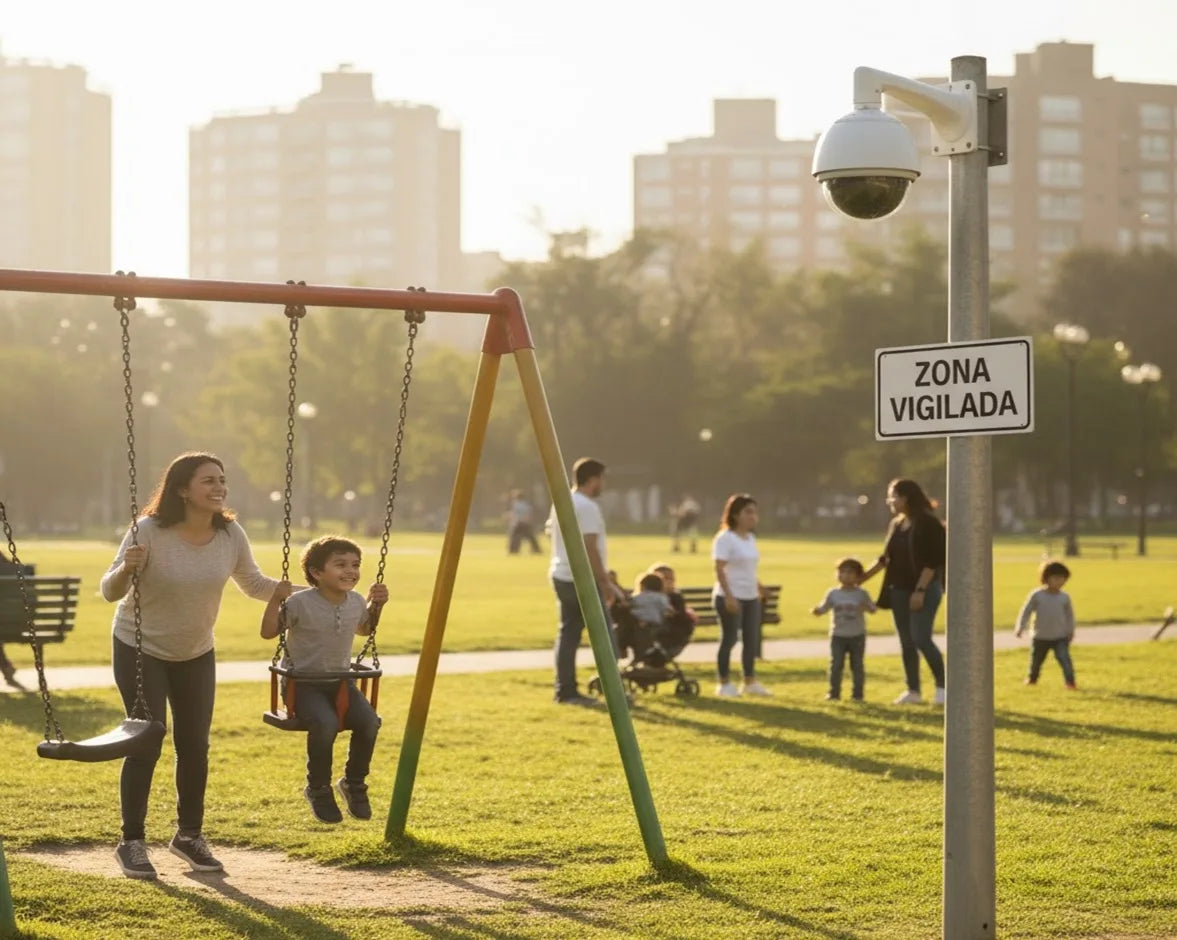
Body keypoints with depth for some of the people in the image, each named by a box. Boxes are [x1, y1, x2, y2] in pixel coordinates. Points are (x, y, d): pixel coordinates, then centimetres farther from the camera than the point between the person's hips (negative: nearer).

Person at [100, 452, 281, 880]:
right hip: (141, 649, -4)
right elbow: (109, 592, -20)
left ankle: (190, 834, 23)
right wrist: (126, 569, -42)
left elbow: (254, 584, 4)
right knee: (145, 744, -9)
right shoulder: (150, 532, -25)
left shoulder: (230, 534, -12)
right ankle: (132, 842, 3)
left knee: (195, 745, 5)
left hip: (196, 653, 4)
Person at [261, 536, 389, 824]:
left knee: (368, 721, -22)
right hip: (303, 682, -5)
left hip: (341, 681, 5)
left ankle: (354, 783, 4)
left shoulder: (356, 603, 2)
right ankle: (318, 789, -8)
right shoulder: (300, 603, -16)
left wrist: (375, 605, 9)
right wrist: (276, 600, -23)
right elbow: (268, 632, -11)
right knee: (325, 723, -34)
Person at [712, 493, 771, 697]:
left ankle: (750, 682, 21)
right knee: (729, 638, -2)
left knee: (751, 640, 10)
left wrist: (758, 585, 17)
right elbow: (719, 569, -18)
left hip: (751, 597, 8)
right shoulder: (725, 538, -13)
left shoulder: (750, 538, 12)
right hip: (730, 597, -8)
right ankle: (724, 684, 8)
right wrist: (728, 596, -24)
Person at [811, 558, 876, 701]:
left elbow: (872, 608, -2)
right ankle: (834, 693, 7)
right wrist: (817, 610, -22)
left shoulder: (861, 594, -3)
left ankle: (857, 693, 11)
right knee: (835, 665, -1)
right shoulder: (833, 594, 0)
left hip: (857, 635, -1)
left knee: (857, 665, 4)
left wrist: (866, 607, -25)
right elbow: (824, 608, 1)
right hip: (838, 635, 1)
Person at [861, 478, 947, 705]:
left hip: (925, 589, -8)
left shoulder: (927, 523, -12)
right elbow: (886, 558, 19)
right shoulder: (896, 524, 11)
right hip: (899, 590, 8)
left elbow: (931, 561, -17)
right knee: (906, 642, 6)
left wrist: (920, 590, -22)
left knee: (921, 638, -15)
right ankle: (913, 690, 12)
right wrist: (863, 576, 17)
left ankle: (941, 686, -3)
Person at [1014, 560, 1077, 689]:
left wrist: (1070, 630, 5)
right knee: (1036, 660, 15)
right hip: (1040, 637, 0)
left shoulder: (1065, 597, -2)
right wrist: (1020, 628, -9)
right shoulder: (1037, 595, -9)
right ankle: (1031, 679, 41)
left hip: (1060, 636, 0)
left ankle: (1070, 682, -18)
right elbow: (1026, 611, -3)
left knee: (1064, 658, -19)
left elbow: (1069, 614, 11)